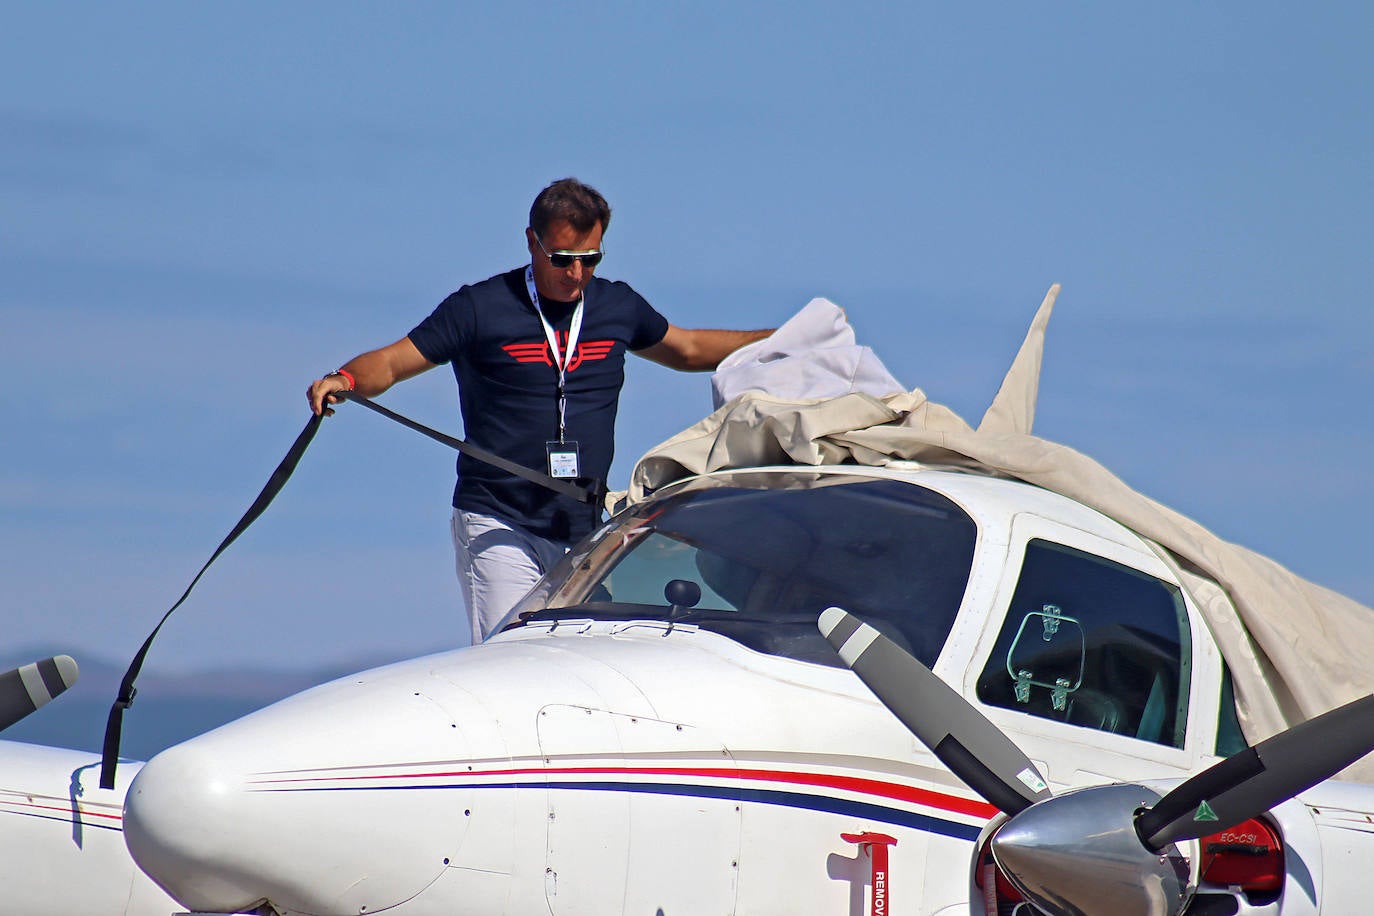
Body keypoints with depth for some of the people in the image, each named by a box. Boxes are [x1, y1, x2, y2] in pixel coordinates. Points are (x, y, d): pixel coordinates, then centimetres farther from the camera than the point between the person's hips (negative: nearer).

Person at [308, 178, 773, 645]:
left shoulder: (619, 307, 11)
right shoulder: (481, 308, -2)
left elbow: (687, 349, 29)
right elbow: (390, 363, -1)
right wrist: (344, 380, -23)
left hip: (583, 532, 4)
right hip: (497, 527, -4)